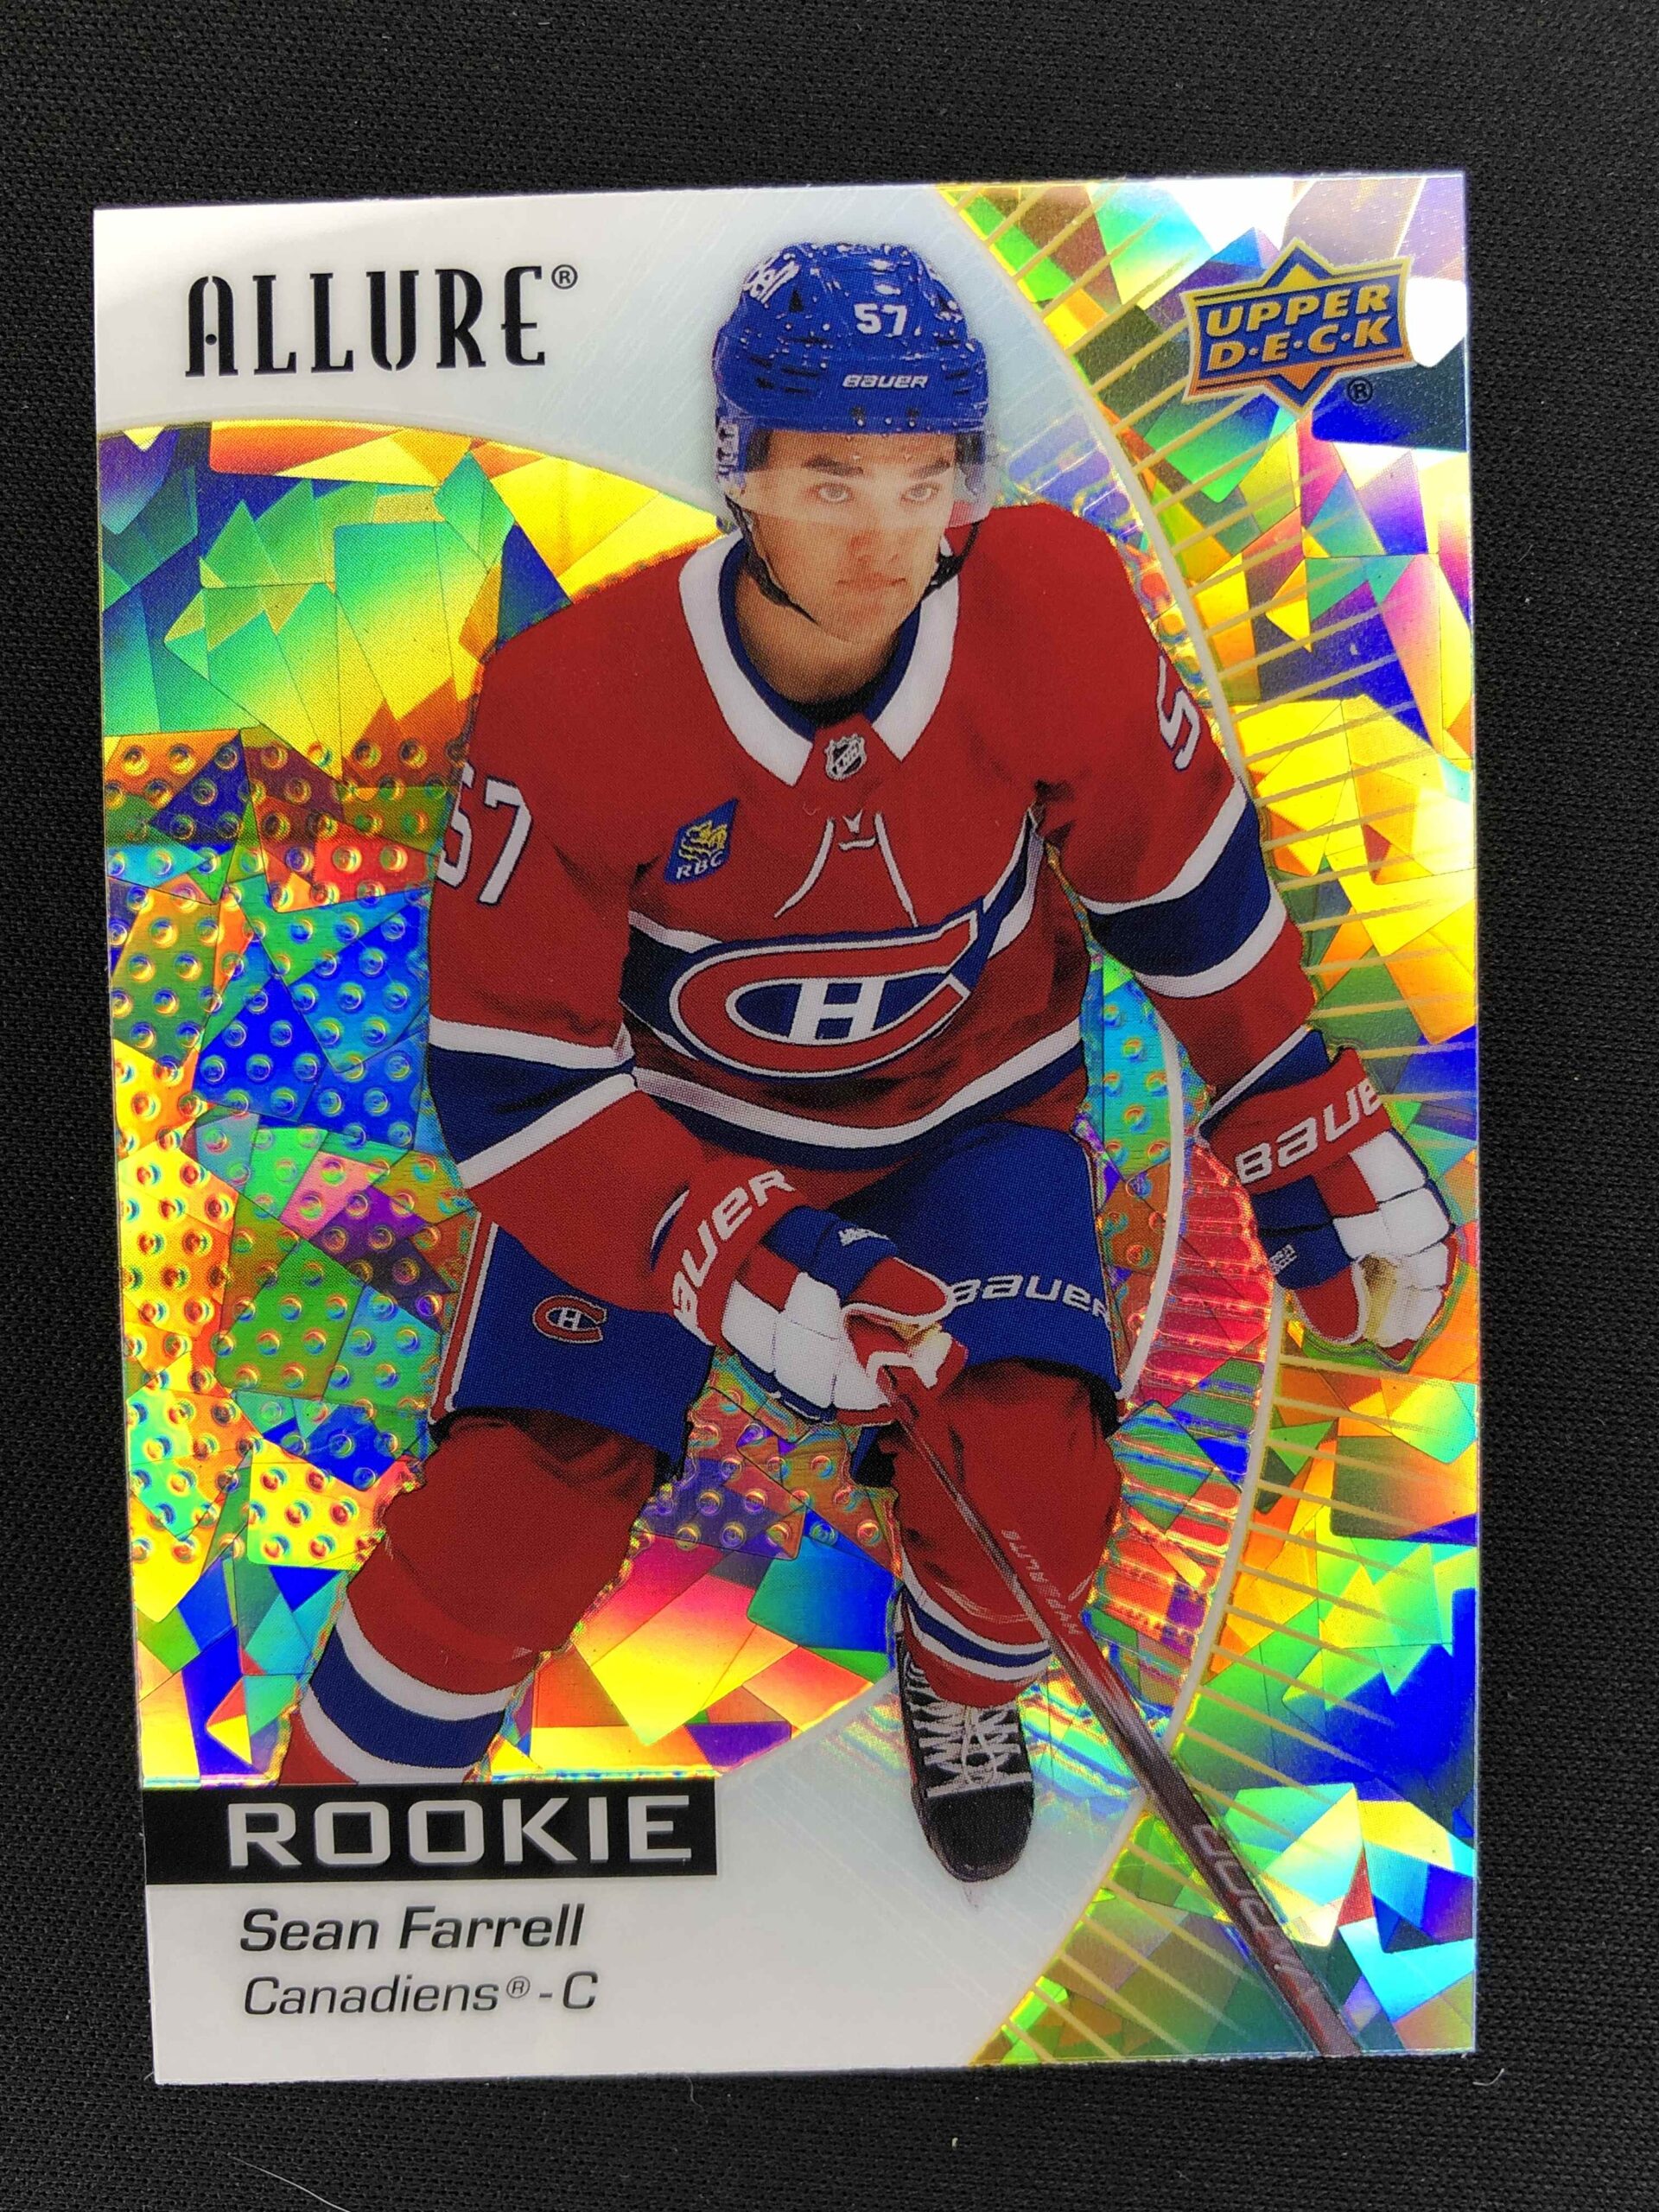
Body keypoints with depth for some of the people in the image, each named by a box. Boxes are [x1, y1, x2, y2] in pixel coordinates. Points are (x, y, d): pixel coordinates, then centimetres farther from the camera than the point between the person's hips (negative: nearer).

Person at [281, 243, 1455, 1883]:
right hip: (658, 1117, -1)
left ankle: (964, 1685, 24)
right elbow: (507, 1073, -22)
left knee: (1030, 1500, -17)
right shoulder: (573, 704, -27)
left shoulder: (1054, 608, -22)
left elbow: (1182, 880, -6)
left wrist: (1322, 1146, -4)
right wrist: (741, 1264, -35)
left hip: (969, 1102, 2)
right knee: (512, 1523, -12)